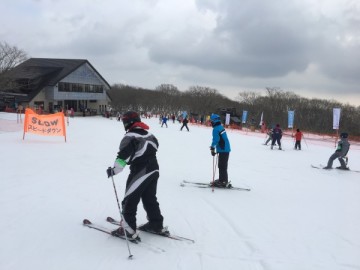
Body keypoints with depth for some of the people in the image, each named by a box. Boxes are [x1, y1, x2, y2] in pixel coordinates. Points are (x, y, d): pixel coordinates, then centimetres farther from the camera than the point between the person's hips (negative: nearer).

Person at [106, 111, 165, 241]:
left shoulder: (130, 136, -14)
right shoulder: (149, 134, 10)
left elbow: (123, 155, -22)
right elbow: (155, 146, 24)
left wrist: (114, 170, -17)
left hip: (139, 172, -8)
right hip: (154, 170, 8)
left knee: (130, 200, 0)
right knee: (150, 198, 20)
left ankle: (129, 230, 1)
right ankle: (156, 225, 28)